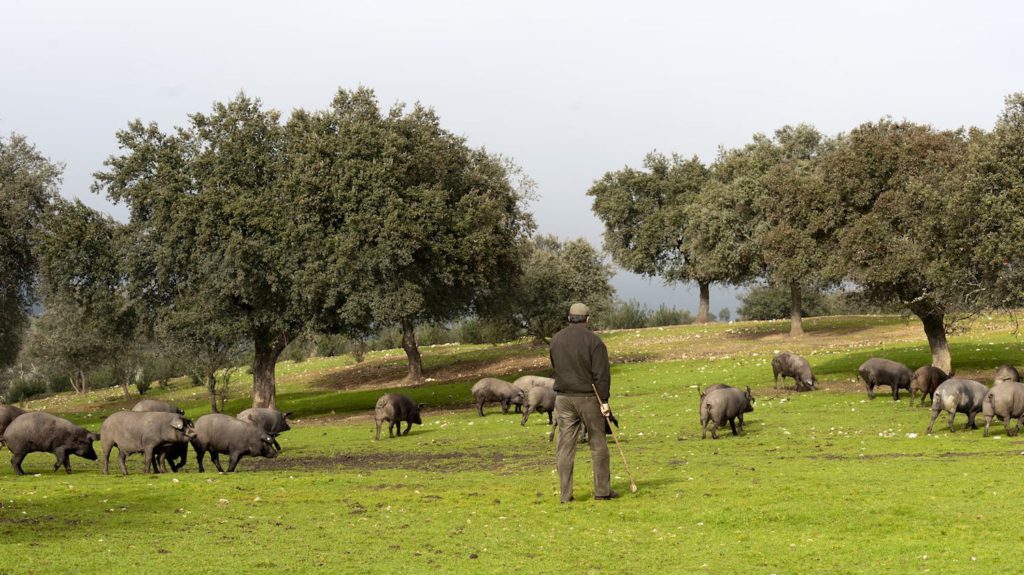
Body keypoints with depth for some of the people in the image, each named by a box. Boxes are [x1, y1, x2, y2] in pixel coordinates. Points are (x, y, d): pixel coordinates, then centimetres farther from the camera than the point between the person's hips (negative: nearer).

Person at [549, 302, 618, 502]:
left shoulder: (556, 339, 6)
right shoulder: (593, 340, -10)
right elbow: (601, 373, -13)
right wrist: (604, 400, -11)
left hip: (563, 398, 4)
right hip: (588, 397, -4)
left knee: (565, 447, 4)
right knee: (598, 445, 7)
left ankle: (566, 494, 1)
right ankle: (602, 490, 10)